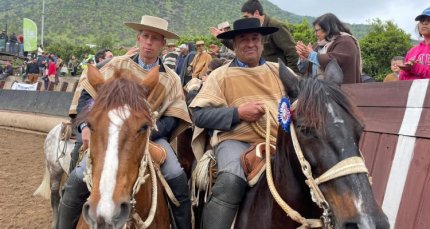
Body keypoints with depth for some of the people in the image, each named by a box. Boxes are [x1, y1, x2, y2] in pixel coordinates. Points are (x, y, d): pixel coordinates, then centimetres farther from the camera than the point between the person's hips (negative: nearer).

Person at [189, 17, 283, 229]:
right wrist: (238, 113, -11)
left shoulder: (279, 71, 20)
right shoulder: (221, 75, 10)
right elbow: (199, 114, 1)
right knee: (231, 182, -33)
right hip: (235, 140, -3)